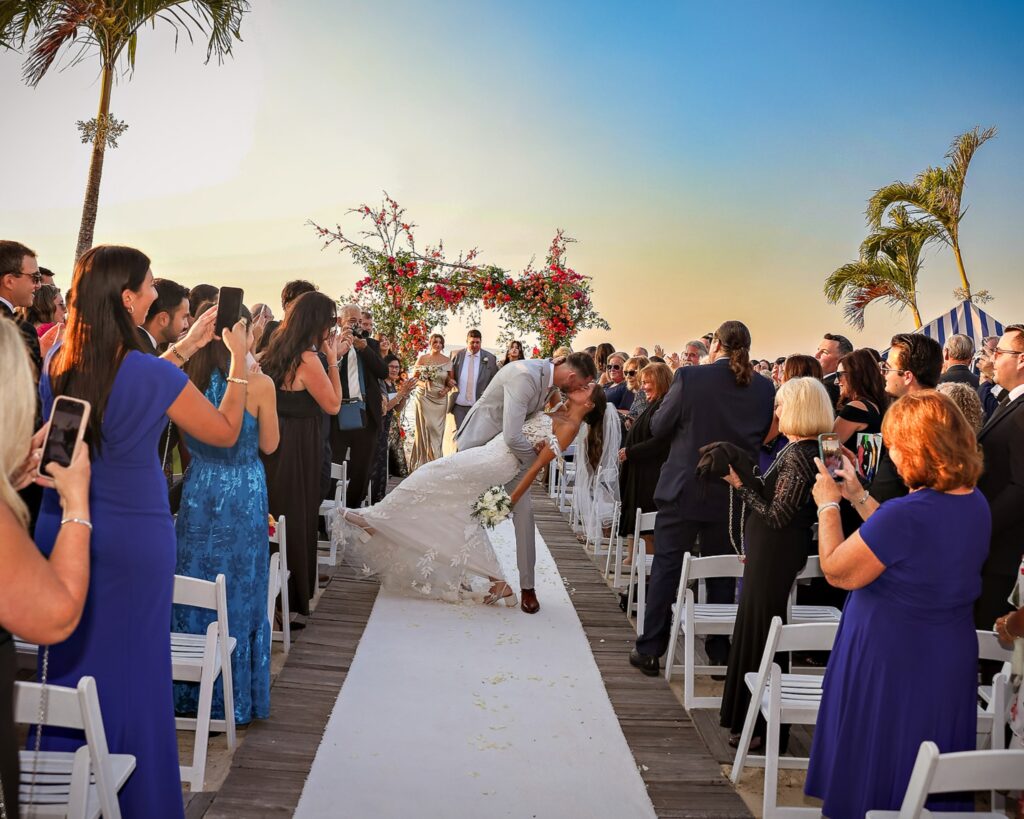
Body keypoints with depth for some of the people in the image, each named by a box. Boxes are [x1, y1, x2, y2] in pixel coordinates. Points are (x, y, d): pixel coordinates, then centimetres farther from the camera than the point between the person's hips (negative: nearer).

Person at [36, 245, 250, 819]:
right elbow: (225, 431, -6)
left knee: (68, 661, 19)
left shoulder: (57, 363, -3)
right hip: (133, 539, -5)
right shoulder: (155, 376, -19)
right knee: (133, 665, 11)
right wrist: (239, 362, 3)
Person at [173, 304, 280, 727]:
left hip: (197, 492, 3)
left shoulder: (188, 380, -4)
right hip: (243, 496, -3)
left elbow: (188, 439, 8)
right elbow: (269, 444, -2)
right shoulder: (259, 383, -15)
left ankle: (188, 691, 27)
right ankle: (232, 695, 22)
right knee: (239, 591, 10)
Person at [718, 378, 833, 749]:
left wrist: (741, 485, -15)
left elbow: (776, 516, -21)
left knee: (761, 631, -1)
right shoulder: (796, 448, 10)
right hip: (768, 550, 10)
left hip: (777, 554, -10)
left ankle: (764, 728, 11)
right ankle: (747, 714, 33)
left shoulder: (801, 455, -20)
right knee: (754, 625, 18)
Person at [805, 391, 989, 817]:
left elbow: (836, 571, -18)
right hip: (951, 655, 7)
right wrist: (856, 494, 13)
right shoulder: (976, 502, -3)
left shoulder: (905, 514, -30)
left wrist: (828, 504, -6)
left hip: (890, 660, -7)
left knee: (876, 773, 13)